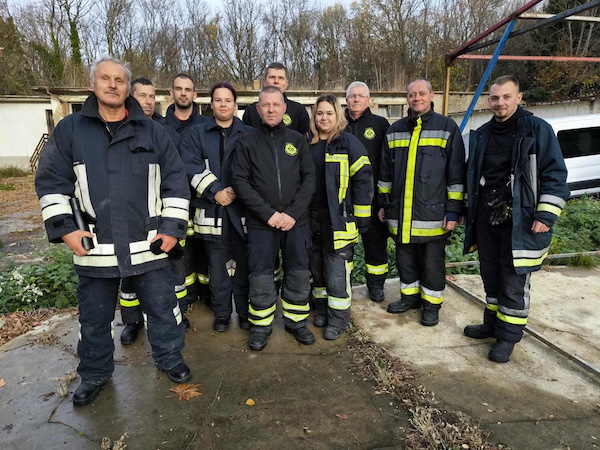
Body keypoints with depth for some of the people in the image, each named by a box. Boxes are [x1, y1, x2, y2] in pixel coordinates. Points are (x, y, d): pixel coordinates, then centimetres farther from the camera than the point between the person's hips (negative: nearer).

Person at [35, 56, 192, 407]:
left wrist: (172, 227, -4)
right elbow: (51, 182, 6)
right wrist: (64, 228, -4)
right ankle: (95, 374, 39)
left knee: (163, 309, 12)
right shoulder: (70, 129, 4)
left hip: (149, 245, 0)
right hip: (94, 247, 1)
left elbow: (176, 180, 2)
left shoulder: (152, 131, 3)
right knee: (94, 318, 16)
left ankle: (170, 358, 36)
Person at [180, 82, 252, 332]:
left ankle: (245, 312, 22)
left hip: (242, 209, 0)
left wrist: (238, 190, -13)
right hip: (211, 210, 0)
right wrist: (215, 191, -14)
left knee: (243, 264, 7)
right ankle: (221, 314, 23)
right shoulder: (197, 134, 9)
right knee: (217, 265, 8)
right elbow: (191, 166, -4)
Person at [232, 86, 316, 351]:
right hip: (260, 223, -1)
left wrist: (293, 213, -10)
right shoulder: (247, 143, 3)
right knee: (261, 277, 5)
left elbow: (309, 178, 2)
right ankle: (261, 326, 23)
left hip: (296, 220, 2)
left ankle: (296, 321, 28)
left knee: (299, 274, 9)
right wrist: (268, 213, -14)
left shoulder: (297, 140, 7)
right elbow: (240, 182, -4)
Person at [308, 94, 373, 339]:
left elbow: (363, 179, -8)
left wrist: (362, 217, -10)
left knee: (336, 271, -2)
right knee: (317, 267, 16)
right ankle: (322, 309, 34)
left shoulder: (349, 143, -5)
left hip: (338, 220, -5)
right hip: (311, 218, 6)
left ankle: (338, 317, 15)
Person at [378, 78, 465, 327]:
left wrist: (453, 210, -8)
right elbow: (386, 172, 15)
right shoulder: (395, 130, 11)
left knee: (432, 261, 8)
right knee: (405, 259, 15)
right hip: (400, 213, 4)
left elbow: (456, 173, -4)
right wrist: (384, 203, 14)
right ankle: (410, 295, 34)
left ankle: (431, 303, 25)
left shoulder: (447, 128, -1)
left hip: (432, 212, -4)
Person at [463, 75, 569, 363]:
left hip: (520, 223, -5)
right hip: (485, 220, 6)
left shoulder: (538, 130, -5)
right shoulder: (482, 135, 11)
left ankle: (508, 335, 17)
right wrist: (467, 210, 18)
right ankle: (492, 323, 33)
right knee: (491, 276, 16)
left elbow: (555, 175, -7)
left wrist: (546, 216, -14)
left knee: (514, 282, 2)